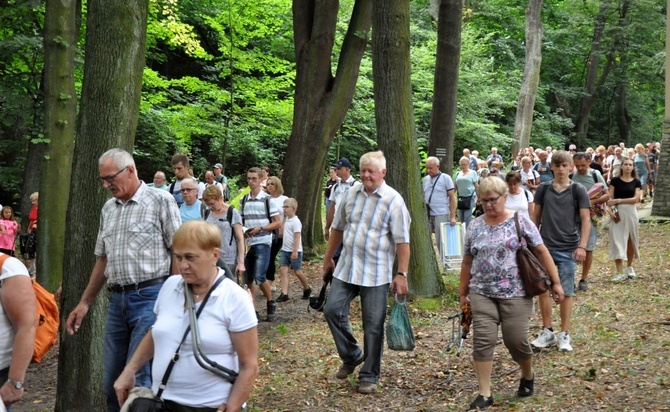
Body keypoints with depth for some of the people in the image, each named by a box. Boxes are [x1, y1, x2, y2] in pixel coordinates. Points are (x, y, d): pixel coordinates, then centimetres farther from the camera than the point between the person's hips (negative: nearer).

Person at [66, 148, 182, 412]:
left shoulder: (160, 201, -3)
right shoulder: (108, 209, 17)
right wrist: (84, 303, 18)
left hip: (150, 297, -7)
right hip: (117, 299, 7)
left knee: (138, 380, -9)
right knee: (111, 381, 9)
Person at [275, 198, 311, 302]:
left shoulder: (295, 221, -15)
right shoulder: (286, 220, 11)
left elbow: (297, 237, -19)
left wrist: (295, 251, -23)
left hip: (294, 251, -8)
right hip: (285, 250, 8)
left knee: (297, 271, 3)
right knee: (283, 270, -3)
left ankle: (307, 289, 25)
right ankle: (284, 294, -6)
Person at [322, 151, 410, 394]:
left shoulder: (393, 200, -10)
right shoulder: (352, 194, 5)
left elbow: (402, 241, -11)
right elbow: (338, 228, 15)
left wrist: (401, 274, -16)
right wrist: (328, 258, 17)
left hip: (376, 274, -5)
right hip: (346, 269, 5)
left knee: (373, 326, 2)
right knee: (333, 310, 1)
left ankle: (369, 376, 16)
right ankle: (351, 356, 24)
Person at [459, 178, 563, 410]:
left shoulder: (519, 220, -3)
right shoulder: (475, 227, 7)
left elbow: (541, 252, -1)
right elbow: (467, 262, 14)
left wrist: (555, 282, -3)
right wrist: (463, 293, 15)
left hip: (515, 294, -3)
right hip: (482, 294, 3)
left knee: (516, 340, 0)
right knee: (483, 341, -5)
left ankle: (528, 376, 31)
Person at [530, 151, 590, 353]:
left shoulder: (578, 191, -1)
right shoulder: (543, 189, 6)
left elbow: (586, 219, -4)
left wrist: (582, 246, -13)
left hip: (568, 249, -2)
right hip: (544, 246, 3)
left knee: (566, 292, 2)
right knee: (542, 289, 6)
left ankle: (565, 335, 12)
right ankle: (547, 332, 19)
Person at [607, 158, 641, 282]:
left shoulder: (636, 182, 4)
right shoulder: (615, 180, 3)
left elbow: (636, 198, -7)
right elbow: (610, 198, 0)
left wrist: (618, 200, -14)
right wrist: (610, 210, -17)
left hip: (631, 212, 1)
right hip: (617, 212, -1)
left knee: (630, 240, 10)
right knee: (617, 240, -6)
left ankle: (629, 267, 28)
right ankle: (620, 272, -6)